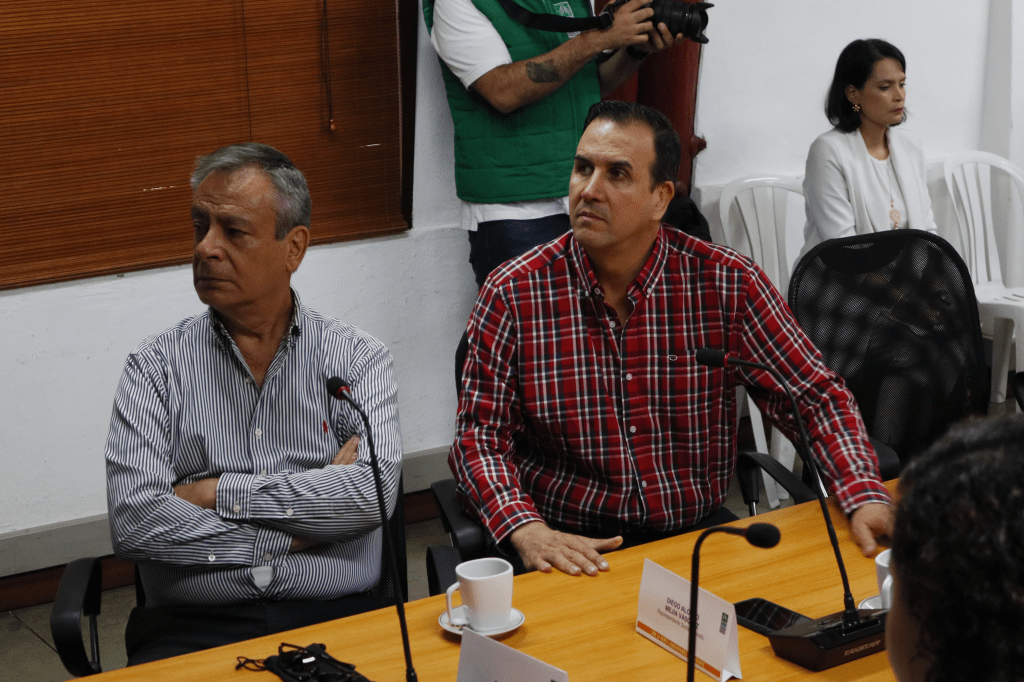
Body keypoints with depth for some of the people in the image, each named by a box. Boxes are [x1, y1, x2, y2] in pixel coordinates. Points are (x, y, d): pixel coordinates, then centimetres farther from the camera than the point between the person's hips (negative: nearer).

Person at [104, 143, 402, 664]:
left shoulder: (358, 358, 8)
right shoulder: (156, 367, 8)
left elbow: (373, 491, -9)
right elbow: (133, 522, -5)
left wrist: (218, 493, -7)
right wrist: (293, 533, -6)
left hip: (335, 618, 0)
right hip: (192, 626, 1)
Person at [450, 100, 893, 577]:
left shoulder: (727, 283, -3)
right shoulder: (512, 294, -5)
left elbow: (817, 397, 2)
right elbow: (478, 437, -3)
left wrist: (866, 497, -15)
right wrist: (527, 531, -21)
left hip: (697, 529, 3)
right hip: (570, 543, -2)